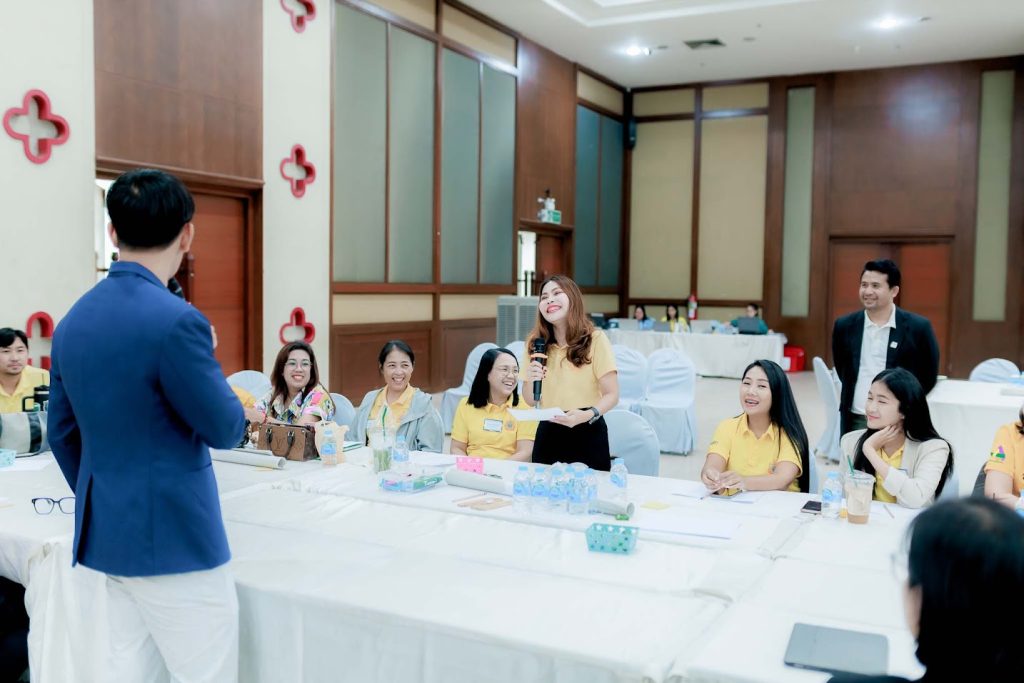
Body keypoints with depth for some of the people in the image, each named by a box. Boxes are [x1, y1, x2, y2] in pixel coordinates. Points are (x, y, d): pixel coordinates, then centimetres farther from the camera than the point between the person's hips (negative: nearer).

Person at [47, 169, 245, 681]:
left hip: (109, 533, 8)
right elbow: (226, 430, -12)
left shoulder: (72, 321, 5)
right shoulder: (176, 321, -21)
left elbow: (61, 432, 13)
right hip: (174, 537, -8)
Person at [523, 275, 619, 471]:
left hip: (588, 434, -3)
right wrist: (530, 381, -11)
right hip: (548, 434, 4)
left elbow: (612, 395, -8)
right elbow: (531, 401, 10)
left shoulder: (595, 339, -8)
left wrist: (588, 415, -26)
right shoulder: (536, 343, 5)